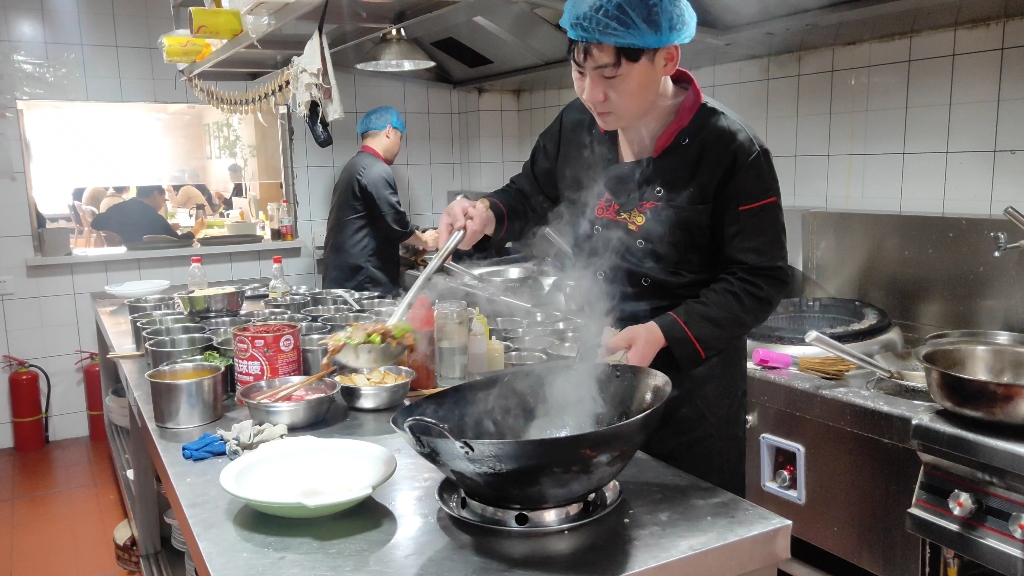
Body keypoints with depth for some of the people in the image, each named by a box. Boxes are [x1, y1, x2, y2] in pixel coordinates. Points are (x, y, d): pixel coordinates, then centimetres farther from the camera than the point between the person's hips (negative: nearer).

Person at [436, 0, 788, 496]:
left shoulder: (729, 152, -19)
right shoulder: (576, 127, -2)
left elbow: (759, 279, -16)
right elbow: (530, 195, 14)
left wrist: (664, 334, -26)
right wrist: (489, 215, -8)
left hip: (690, 383, -5)